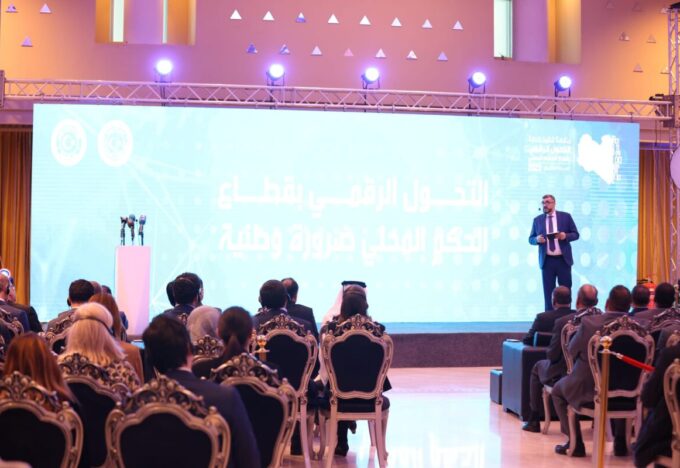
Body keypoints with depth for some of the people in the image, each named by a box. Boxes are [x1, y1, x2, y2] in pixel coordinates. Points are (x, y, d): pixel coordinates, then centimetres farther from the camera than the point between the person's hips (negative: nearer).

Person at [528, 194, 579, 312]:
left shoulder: (565, 216, 3)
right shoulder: (537, 220, 6)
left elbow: (576, 234, 4)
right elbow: (531, 239, 9)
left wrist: (565, 236, -16)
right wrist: (537, 239, -14)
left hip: (563, 259, -1)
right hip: (547, 261, 1)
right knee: (548, 291, 2)